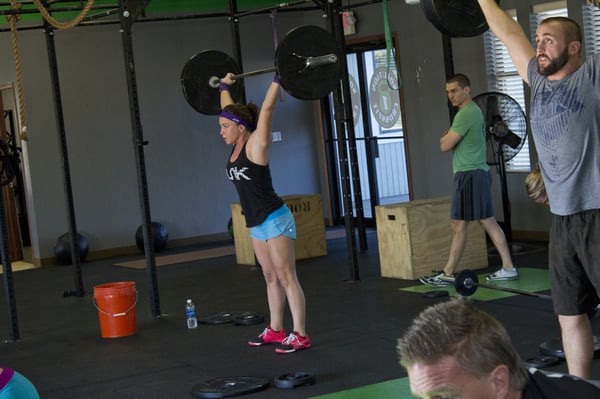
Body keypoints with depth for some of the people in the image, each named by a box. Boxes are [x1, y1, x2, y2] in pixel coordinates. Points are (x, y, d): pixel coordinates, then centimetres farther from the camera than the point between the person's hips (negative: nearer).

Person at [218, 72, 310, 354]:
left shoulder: (256, 145, -13)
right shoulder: (237, 146, 8)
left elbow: (267, 108, -20)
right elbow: (229, 110, 22)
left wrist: (278, 79, -21)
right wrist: (224, 86, 31)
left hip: (275, 220, -8)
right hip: (257, 223, 9)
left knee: (286, 277, -6)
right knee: (271, 277, 14)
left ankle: (300, 336, -3)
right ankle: (275, 330, 23)